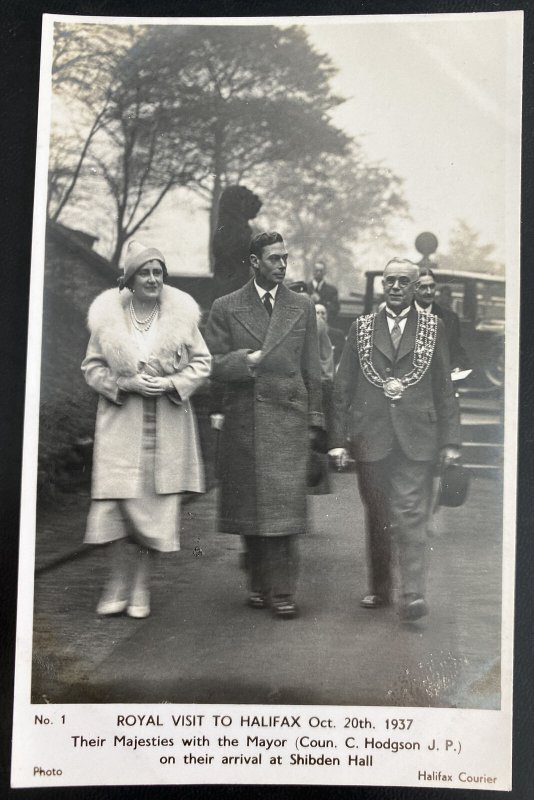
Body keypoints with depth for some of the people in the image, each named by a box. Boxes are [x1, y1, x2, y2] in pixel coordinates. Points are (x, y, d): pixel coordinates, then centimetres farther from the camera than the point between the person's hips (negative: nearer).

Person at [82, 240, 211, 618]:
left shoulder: (182, 313, 0)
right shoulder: (107, 316, -1)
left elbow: (201, 362, 6)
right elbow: (92, 366, 5)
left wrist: (171, 382, -12)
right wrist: (124, 383, -12)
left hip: (168, 424, 1)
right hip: (121, 421, -1)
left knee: (156, 504, 2)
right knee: (119, 501, -9)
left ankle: (140, 588, 15)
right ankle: (119, 585, 7)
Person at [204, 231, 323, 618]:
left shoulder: (303, 307, 11)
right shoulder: (226, 308, 8)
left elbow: (312, 369, 11)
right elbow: (214, 364, 4)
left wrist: (314, 419, 7)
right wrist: (246, 360, -14)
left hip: (288, 417, 0)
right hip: (243, 422, 1)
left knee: (284, 505, -8)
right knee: (249, 505, 6)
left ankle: (283, 590, -3)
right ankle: (259, 584, 19)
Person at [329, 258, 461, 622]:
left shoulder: (433, 327, 7)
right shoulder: (361, 328, 9)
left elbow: (445, 388, 6)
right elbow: (342, 387, 8)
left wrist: (450, 440, 0)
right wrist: (339, 439, 1)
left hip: (416, 438, -2)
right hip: (371, 438, 2)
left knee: (411, 515, -9)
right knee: (377, 518, 9)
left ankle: (413, 594, -9)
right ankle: (380, 589, 21)